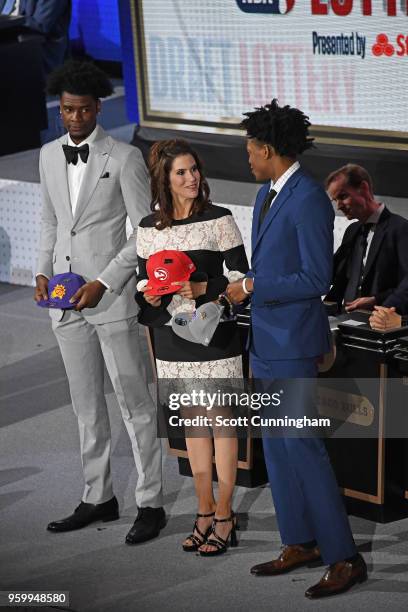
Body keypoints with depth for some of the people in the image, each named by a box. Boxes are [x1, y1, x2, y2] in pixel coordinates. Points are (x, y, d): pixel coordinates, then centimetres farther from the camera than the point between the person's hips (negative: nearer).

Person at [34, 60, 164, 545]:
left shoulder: (124, 158, -8)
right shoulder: (50, 156, 10)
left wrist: (103, 283, -15)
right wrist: (43, 273, 6)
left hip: (112, 297, -6)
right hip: (66, 298, 6)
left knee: (134, 403, -2)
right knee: (86, 405, 13)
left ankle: (150, 504, 4)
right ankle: (98, 498, 23)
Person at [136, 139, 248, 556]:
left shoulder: (219, 220, -6)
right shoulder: (148, 228, 5)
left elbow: (241, 278, -5)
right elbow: (143, 278, 13)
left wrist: (203, 289, -20)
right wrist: (149, 295, -8)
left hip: (214, 334, -4)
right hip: (171, 339, 4)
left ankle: (224, 517, 8)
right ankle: (205, 512, 21)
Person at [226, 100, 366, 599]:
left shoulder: (309, 201, -17)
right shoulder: (266, 196, 12)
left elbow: (316, 279, -21)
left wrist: (252, 288, -17)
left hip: (292, 342, -10)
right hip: (265, 340, 10)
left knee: (300, 445, -9)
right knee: (275, 446, 13)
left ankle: (344, 558, -4)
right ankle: (300, 543, 23)